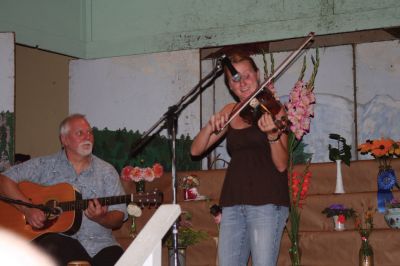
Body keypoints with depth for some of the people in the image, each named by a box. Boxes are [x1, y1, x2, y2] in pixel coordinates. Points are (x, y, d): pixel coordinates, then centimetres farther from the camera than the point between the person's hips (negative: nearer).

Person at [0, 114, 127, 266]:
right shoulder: (45, 165, 9)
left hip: (99, 243, 2)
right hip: (55, 236, -2)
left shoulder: (107, 172, 13)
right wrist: (28, 209, -12)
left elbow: (119, 218, 10)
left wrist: (101, 218, -13)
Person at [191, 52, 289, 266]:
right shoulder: (230, 112, 13)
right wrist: (211, 126, -9)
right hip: (233, 203, 5)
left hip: (267, 202, -5)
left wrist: (272, 134, -28)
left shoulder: (273, 109, -1)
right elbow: (196, 150, 9)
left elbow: (282, 165, -10)